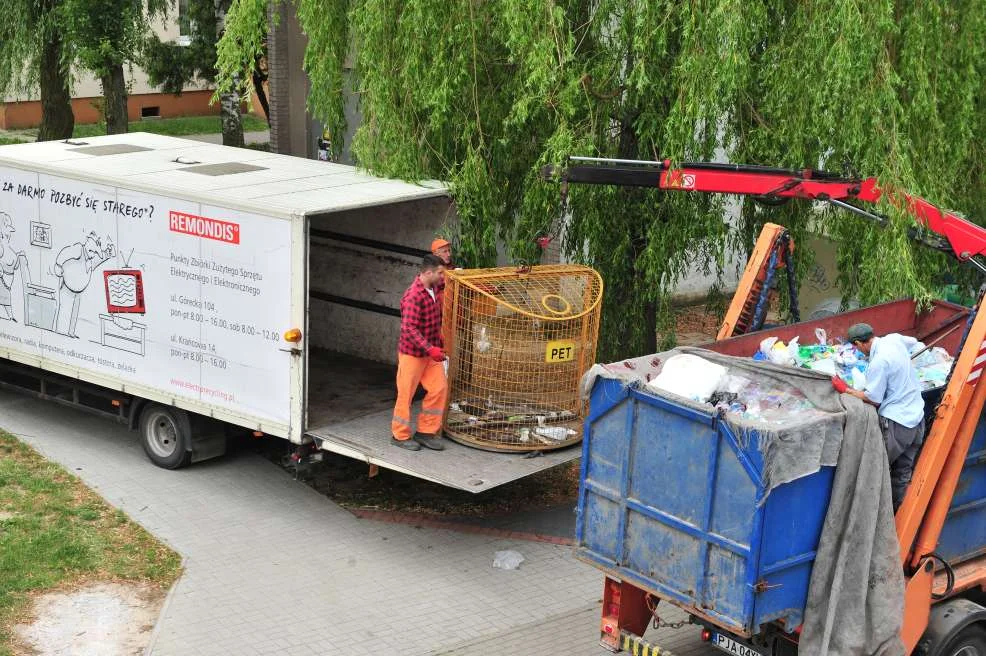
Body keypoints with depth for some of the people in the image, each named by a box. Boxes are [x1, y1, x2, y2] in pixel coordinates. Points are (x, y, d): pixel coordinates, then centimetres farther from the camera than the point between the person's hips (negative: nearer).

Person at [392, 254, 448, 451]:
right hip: (412, 353, -8)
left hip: (431, 351, 8)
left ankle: (426, 432, 16)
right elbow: (409, 329, -29)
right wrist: (430, 349, -33)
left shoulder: (433, 290, 3)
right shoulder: (413, 296, -25)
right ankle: (400, 435, 17)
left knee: (439, 388, 5)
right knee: (406, 394, 3)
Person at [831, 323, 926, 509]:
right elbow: (913, 341, 28)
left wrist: (846, 390, -5)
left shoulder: (879, 362, -22)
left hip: (896, 424, -9)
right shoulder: (895, 339, 2)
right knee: (903, 474, 15)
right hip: (917, 418, 9)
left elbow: (873, 399, -15)